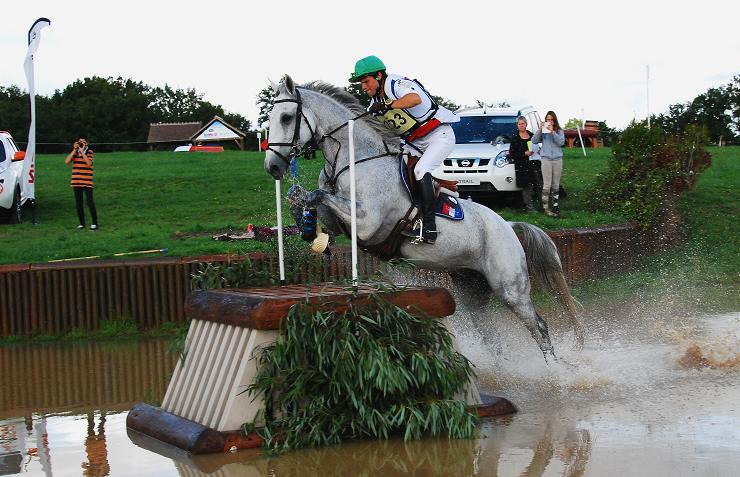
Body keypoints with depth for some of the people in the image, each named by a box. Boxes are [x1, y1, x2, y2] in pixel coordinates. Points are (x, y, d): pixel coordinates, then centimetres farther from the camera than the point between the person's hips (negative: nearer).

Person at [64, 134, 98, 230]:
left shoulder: (89, 152, -2)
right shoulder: (74, 152, 9)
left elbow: (89, 163, -19)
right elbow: (67, 161, -6)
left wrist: (82, 151, -20)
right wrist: (75, 150, -10)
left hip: (87, 182, -4)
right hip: (76, 181, 4)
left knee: (90, 202, -9)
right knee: (78, 203, 8)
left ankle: (94, 223, -3)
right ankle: (82, 223, 17)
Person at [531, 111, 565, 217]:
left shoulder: (559, 131, 8)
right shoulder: (543, 131, 4)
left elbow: (561, 142, -7)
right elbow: (534, 140, -6)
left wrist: (552, 132, -15)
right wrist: (540, 129, -15)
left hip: (557, 159, 2)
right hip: (546, 159, -2)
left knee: (556, 185, 6)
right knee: (547, 185, -6)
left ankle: (555, 207, 10)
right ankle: (546, 208, -6)